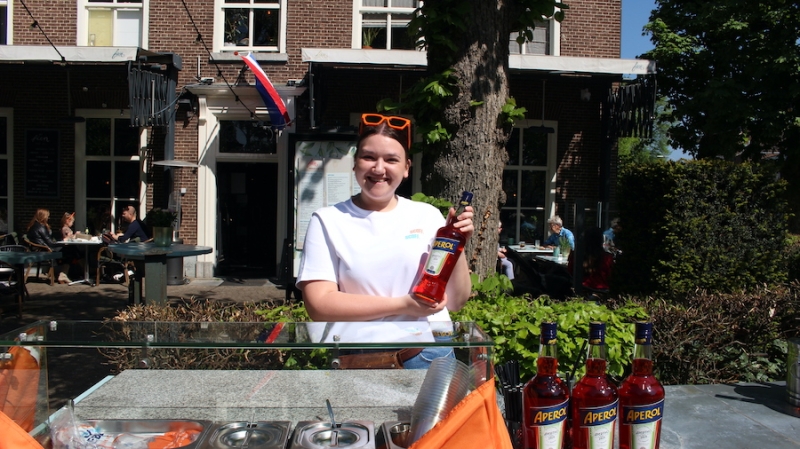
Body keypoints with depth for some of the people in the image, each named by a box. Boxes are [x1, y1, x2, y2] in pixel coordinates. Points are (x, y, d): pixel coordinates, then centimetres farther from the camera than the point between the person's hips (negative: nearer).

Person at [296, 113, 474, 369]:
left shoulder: (428, 216, 1)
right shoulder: (328, 221, -4)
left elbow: (456, 302, 3)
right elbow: (319, 305, -13)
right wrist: (401, 305, -18)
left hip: (431, 356, 2)